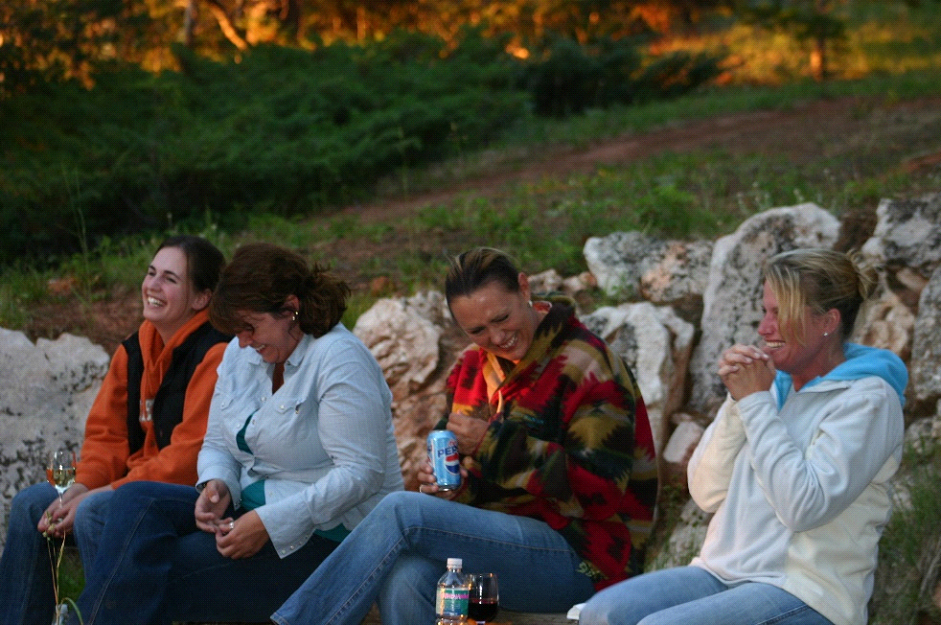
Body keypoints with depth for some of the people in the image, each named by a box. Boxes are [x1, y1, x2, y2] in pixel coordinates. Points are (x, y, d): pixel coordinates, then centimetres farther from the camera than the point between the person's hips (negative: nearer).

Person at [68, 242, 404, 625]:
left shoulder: (338, 357, -14)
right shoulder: (240, 354, 11)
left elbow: (361, 473, -21)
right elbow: (217, 445, 17)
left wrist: (269, 522, -26)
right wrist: (216, 485, -9)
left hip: (324, 534, -8)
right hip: (249, 508, 8)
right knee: (137, 501, -18)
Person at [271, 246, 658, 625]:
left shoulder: (586, 368, -10)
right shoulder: (474, 368, 13)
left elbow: (600, 491, -17)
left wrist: (495, 443, -18)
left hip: (580, 555, -6)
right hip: (505, 537, 7)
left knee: (402, 510, -24)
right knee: (404, 578, -30)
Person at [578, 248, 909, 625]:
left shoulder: (867, 398, -6)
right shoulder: (775, 381, 14)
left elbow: (804, 506, -20)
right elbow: (706, 494, 10)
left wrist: (756, 402, -13)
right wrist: (736, 401, -3)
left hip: (806, 594, -7)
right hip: (724, 572, 7)